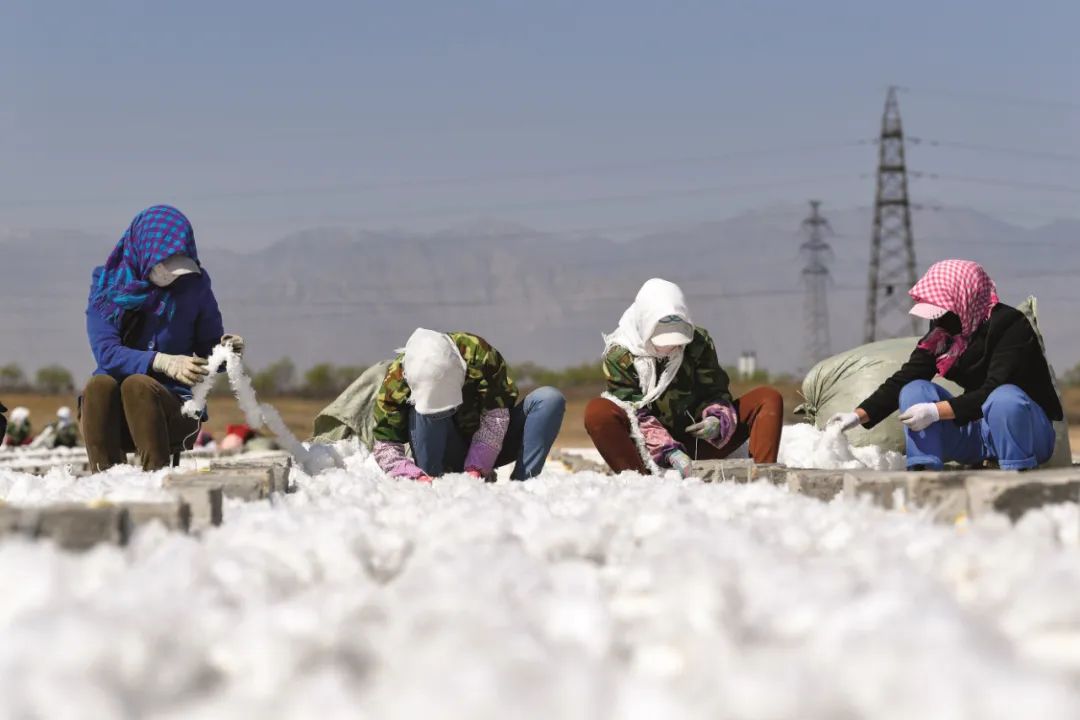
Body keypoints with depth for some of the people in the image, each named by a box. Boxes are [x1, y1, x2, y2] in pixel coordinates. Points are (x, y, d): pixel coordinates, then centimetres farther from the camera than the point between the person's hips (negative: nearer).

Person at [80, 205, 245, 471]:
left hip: (176, 413, -1)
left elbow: (207, 350, 10)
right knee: (99, 384, -31)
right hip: (114, 419, 1)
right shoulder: (107, 285, 1)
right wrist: (163, 362, -29)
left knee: (137, 384, -31)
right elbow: (106, 352, -13)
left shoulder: (195, 286, 2)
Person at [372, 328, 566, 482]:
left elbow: (495, 417, -27)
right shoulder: (395, 382, -26)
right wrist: (416, 476, -40)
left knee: (550, 399, -22)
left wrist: (476, 470, -36)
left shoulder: (478, 353, -28)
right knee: (423, 409, -32)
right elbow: (385, 446, -22)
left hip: (489, 448, 1)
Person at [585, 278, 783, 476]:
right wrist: (670, 453, -31)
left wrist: (718, 421, -26)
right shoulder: (620, 355, -12)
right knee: (597, 411, -31)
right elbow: (636, 415, -17)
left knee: (769, 399, -12)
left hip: (697, 445, 3)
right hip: (652, 451, -3)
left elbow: (714, 392, -2)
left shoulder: (698, 343, -5)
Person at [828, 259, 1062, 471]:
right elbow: (902, 380, -4)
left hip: (1028, 432, -6)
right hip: (976, 430, 6)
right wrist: (858, 416, -16)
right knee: (915, 390, -11)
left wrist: (936, 411, -34)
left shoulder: (1010, 325, -19)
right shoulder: (940, 335, 0)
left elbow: (993, 392, -28)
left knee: (1005, 397, -38)